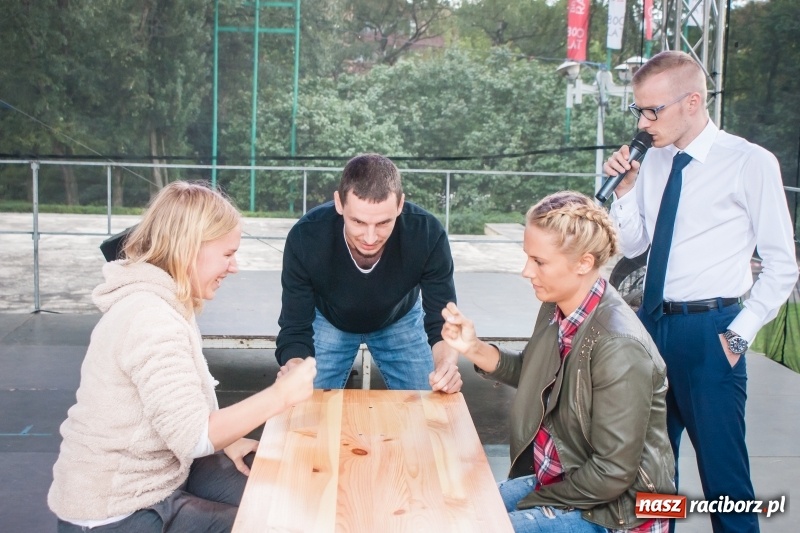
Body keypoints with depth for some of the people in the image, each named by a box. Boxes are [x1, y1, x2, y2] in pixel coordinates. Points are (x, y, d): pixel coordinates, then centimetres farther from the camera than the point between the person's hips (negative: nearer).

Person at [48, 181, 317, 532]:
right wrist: (281, 394, -24)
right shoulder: (149, 317, -27)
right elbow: (193, 437, -29)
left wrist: (225, 443, 0)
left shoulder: (165, 302, 6)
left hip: (160, 475, 10)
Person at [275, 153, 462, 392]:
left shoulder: (427, 234, -35)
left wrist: (447, 364, -51)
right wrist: (294, 368, -53)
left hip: (400, 320, 1)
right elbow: (295, 329, -30)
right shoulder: (305, 237, -36)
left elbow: (443, 321, -29)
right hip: (329, 321, 0)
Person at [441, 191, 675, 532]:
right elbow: (533, 376, 14)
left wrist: (535, 501, -12)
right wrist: (474, 348, -1)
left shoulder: (619, 347, -27)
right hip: (554, 479, 8)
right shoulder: (557, 309, -5)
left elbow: (613, 474, -24)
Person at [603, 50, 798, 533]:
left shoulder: (750, 163, -9)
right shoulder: (653, 161, 7)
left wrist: (739, 334, -10)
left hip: (708, 332, -6)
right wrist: (626, 189, -3)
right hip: (653, 324, 6)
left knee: (723, 469, 1)